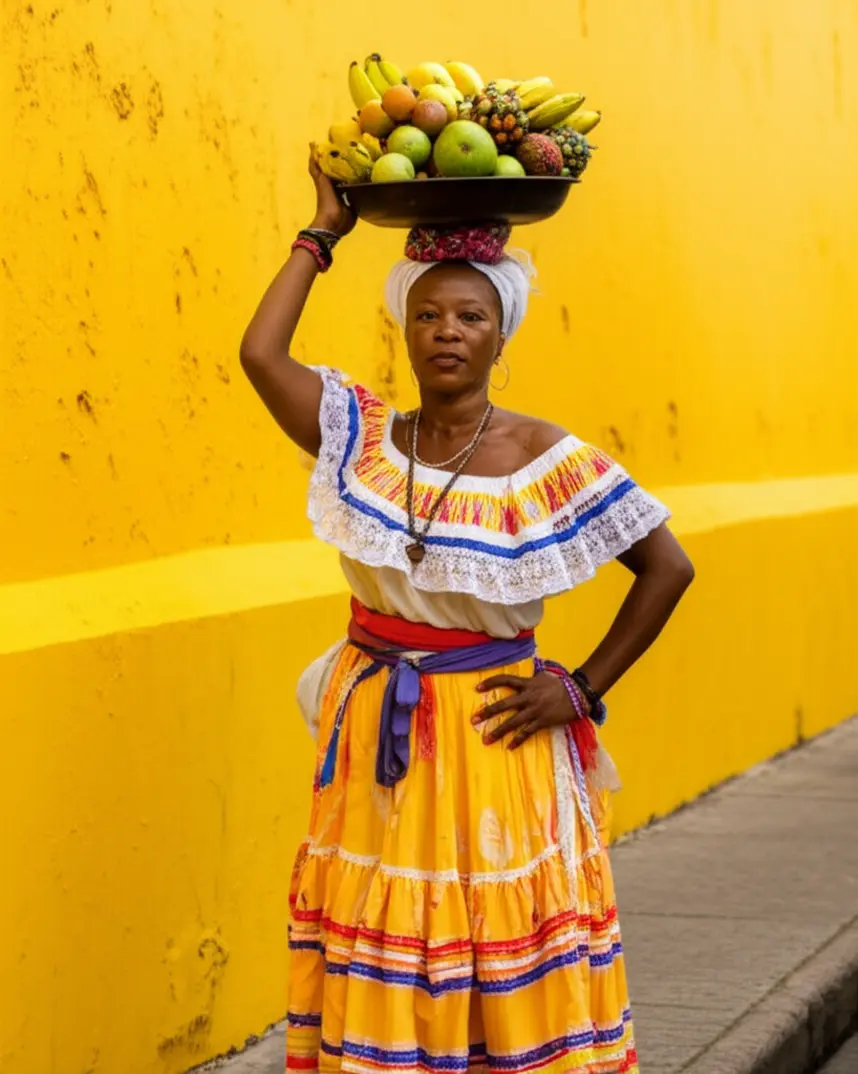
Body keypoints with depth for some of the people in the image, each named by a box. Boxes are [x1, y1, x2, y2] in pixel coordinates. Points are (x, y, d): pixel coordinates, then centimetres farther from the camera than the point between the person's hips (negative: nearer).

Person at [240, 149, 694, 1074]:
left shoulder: (546, 460, -6)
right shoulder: (363, 437, 2)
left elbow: (668, 565, -2)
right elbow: (260, 353, -11)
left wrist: (584, 688, -5)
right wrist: (322, 234, -2)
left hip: (492, 734, -2)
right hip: (374, 736, 3)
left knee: (509, 985, 2)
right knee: (379, 981, 6)